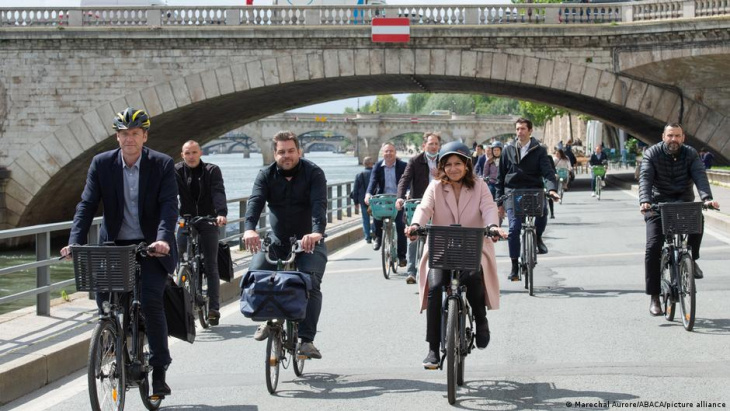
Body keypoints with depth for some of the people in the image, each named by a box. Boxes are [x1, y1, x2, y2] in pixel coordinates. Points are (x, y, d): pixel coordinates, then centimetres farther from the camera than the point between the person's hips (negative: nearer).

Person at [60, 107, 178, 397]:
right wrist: (75, 241, -20)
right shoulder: (101, 164, -1)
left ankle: (159, 372, -3)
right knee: (104, 297, -14)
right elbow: (87, 205, -6)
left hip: (151, 247, -2)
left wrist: (163, 239, -33)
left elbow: (169, 206, -16)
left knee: (151, 300, -17)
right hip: (114, 245, 3)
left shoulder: (163, 164, -7)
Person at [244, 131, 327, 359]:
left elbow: (319, 204, -25)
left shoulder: (313, 173, -10)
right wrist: (249, 228, -39)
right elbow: (255, 201, -19)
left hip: (309, 242, -2)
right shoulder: (267, 175, -2)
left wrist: (317, 231, -45)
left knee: (311, 283, -22)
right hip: (277, 241, 3)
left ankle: (307, 339, -19)